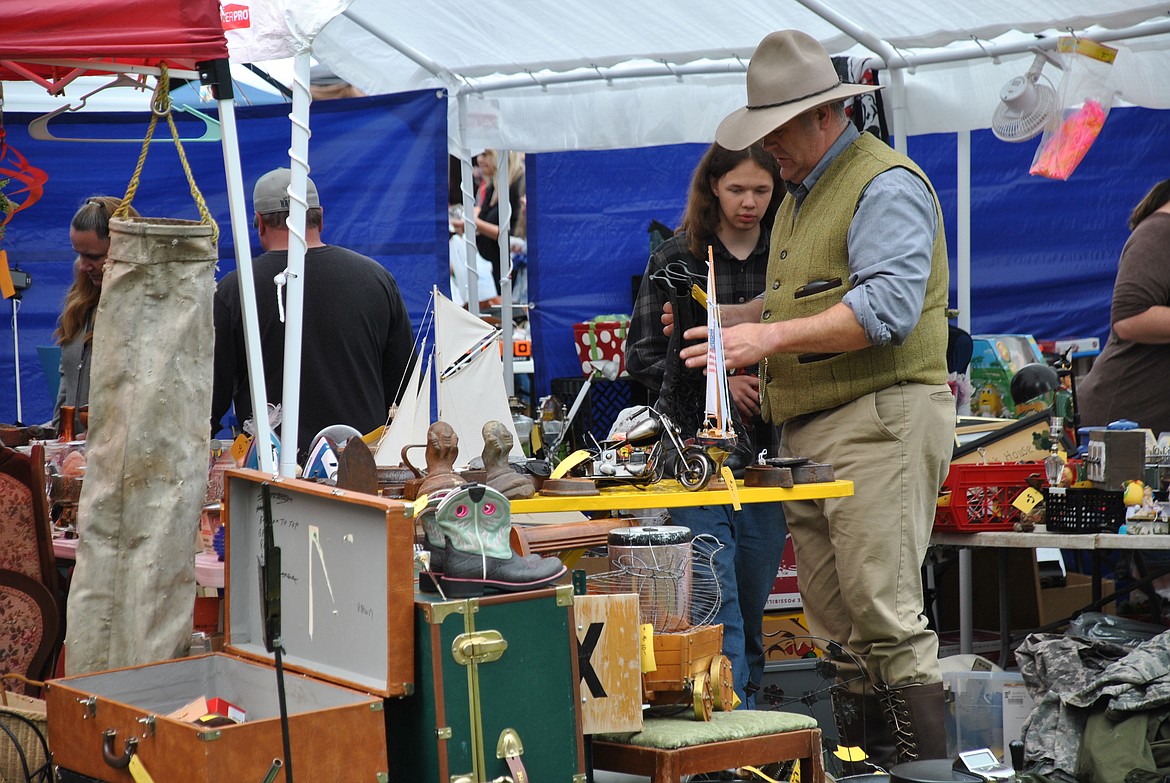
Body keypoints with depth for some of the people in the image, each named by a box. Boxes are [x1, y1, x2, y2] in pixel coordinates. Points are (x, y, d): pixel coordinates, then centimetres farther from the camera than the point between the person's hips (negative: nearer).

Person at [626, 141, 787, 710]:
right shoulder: (674, 259, 4)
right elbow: (642, 356, 2)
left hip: (768, 446, 3)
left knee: (753, 599, 8)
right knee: (716, 593, -11)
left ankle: (747, 705, 20)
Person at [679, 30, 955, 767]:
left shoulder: (886, 186, -9)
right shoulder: (803, 192, 22)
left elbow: (888, 307, -21)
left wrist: (769, 337, -22)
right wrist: (731, 318, 13)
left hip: (879, 419, -9)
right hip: (809, 433, 9)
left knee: (886, 614, -11)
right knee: (836, 618, 9)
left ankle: (927, 766, -6)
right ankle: (863, 763, 15)